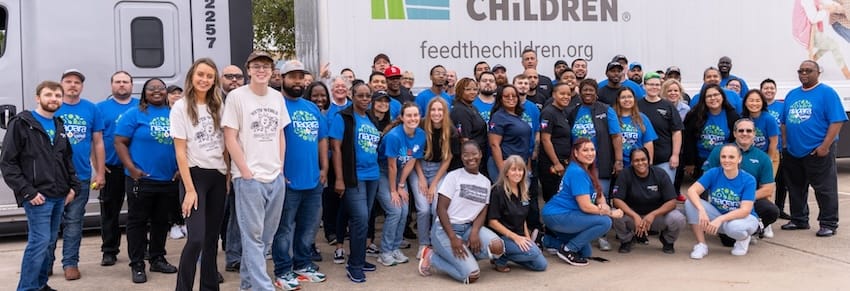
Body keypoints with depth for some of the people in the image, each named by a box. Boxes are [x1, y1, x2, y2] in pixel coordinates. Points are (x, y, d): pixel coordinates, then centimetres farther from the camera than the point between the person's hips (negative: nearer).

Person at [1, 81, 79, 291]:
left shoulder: (59, 126, 15)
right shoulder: (21, 124, -5)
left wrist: (73, 185, 10)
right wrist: (27, 192, -15)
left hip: (59, 196, 7)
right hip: (38, 197, -7)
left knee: (49, 242, 11)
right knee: (39, 242, -10)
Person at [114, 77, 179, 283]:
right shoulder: (134, 114, -3)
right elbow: (120, 143, -6)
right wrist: (132, 169, -15)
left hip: (169, 180, 4)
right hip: (141, 179, -4)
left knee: (161, 221, 14)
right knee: (138, 222, 2)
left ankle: (158, 259, 25)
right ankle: (137, 265, 9)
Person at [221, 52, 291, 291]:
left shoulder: (277, 97, 10)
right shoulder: (237, 96, -6)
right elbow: (230, 138, -7)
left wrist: (280, 168, 8)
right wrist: (246, 172, -11)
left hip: (276, 178, 6)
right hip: (249, 178, -6)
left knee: (266, 235, 13)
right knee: (253, 235, -2)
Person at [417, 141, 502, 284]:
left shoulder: (485, 182, 10)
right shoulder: (453, 176, -6)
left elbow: (483, 212, 5)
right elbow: (441, 209, -10)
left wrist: (474, 232, -16)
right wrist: (453, 238, -19)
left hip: (469, 227, 5)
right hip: (445, 229, -5)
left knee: (497, 247, -24)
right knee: (472, 275, -19)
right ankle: (432, 256, 2)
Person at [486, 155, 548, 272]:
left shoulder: (523, 192, 9)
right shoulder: (498, 191, -15)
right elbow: (492, 222, -17)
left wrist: (527, 237, 5)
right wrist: (514, 237, -20)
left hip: (519, 236, 8)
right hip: (502, 236, -8)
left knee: (541, 265, 0)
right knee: (533, 252, -27)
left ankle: (506, 254, 13)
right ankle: (500, 258, -6)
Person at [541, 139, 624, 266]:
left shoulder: (588, 170, 10)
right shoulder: (577, 172, -20)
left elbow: (600, 196, 7)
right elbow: (585, 206, -23)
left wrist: (603, 205, -16)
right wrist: (611, 213, -13)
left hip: (565, 215, 10)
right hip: (557, 216, -10)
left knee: (585, 252, 22)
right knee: (605, 222, -20)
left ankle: (547, 241, 23)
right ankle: (568, 250, -10)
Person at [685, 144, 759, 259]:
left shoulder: (748, 180, -17)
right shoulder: (713, 173, -11)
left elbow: (745, 210, -25)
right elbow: (692, 190, -22)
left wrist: (720, 219, -39)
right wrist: (702, 210, -40)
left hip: (743, 218, -3)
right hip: (718, 217, 3)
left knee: (734, 227, -40)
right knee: (690, 203, -23)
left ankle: (744, 239, 0)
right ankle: (701, 245, -14)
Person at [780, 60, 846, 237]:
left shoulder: (827, 92, -7)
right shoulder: (792, 94, 12)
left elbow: (837, 121, -13)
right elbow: (785, 122, 17)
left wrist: (825, 146, -18)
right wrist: (785, 145, 10)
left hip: (817, 151, -6)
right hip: (793, 151, 7)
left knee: (824, 189, -1)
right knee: (795, 188, 14)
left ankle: (829, 224, 7)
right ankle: (799, 220, 26)